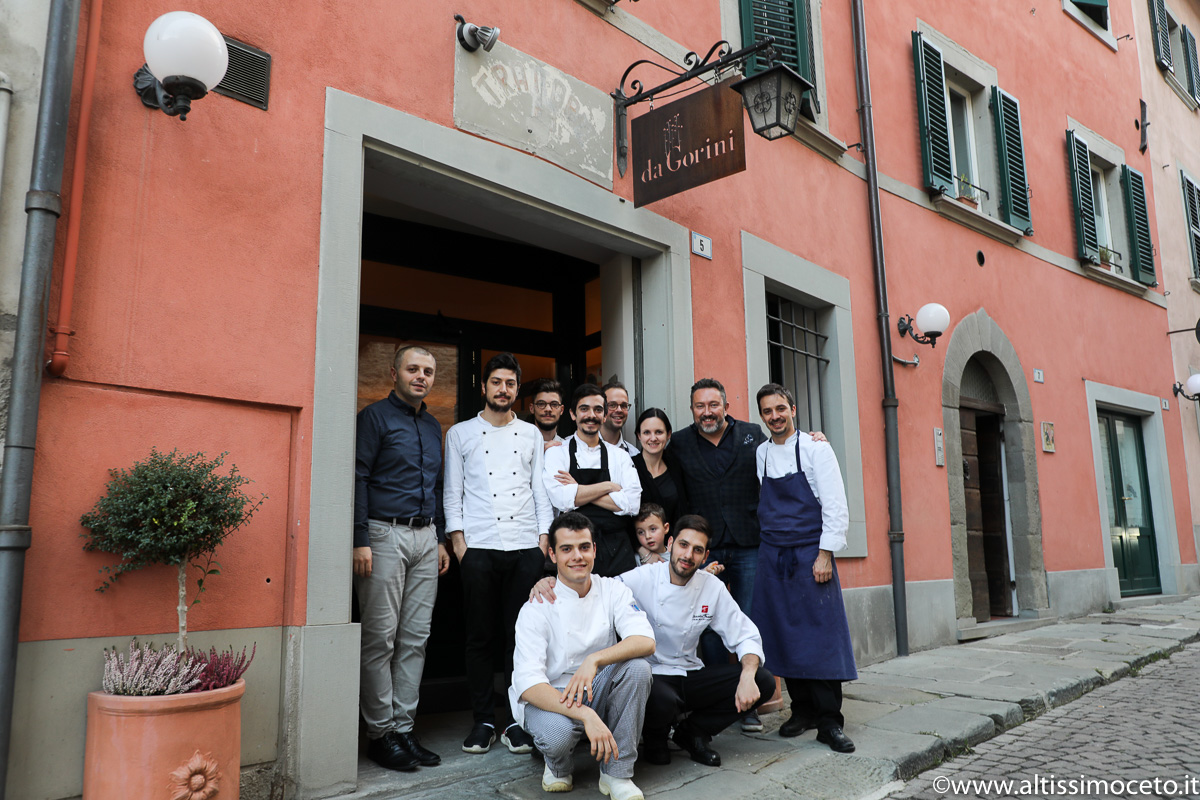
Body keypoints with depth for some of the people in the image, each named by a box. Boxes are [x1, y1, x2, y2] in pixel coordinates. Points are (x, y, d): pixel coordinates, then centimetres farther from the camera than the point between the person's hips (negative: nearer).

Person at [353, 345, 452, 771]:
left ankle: (404, 728, 15)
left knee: (415, 639, 7)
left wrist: (440, 539, 16)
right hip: (385, 534, -6)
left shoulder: (433, 426, 18)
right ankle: (380, 733, 8)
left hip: (425, 538, 7)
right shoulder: (374, 417, -2)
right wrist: (360, 541, -16)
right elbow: (357, 478, -9)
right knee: (381, 638, -3)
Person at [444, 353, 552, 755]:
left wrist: (544, 538, 3)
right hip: (479, 546, -1)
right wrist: (458, 541, -2)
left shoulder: (531, 434, 16)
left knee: (521, 634, 1)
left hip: (526, 547, 1)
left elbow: (541, 490, 12)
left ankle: (517, 720, 10)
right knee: (480, 635, 1)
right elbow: (453, 492, 7)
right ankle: (483, 720, 13)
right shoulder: (461, 434, 11)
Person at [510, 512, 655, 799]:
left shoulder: (613, 590, -5)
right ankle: (559, 764, 4)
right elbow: (528, 684, -23)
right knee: (557, 733, -36)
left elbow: (646, 642, -19)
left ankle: (617, 773, -12)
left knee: (637, 666, -26)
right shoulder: (537, 607, -14)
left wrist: (593, 660, -37)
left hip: (596, 691, 3)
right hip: (549, 698, -3)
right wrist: (586, 716, -38)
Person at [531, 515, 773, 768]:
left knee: (763, 682, -12)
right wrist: (550, 581, -39)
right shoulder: (640, 580, -13)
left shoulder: (712, 588, -2)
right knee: (661, 700, -40)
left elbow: (746, 636, 3)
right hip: (649, 676, -4)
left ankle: (692, 732, 8)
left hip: (689, 676, 5)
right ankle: (655, 738, 1)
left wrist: (748, 676, -17)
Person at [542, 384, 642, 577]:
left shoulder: (619, 456, 10)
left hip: (617, 551, 2)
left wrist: (579, 491, -7)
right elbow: (561, 499, -12)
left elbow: (632, 503, -4)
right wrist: (608, 486, -6)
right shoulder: (556, 453, 4)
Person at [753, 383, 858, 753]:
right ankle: (802, 710, 18)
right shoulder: (759, 455, 9)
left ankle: (829, 722, 3)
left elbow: (835, 505, -6)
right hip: (772, 555, 4)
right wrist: (762, 543, 8)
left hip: (811, 553, -3)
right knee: (785, 636, 4)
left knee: (820, 636, -5)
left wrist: (824, 554, -12)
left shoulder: (815, 448, -3)